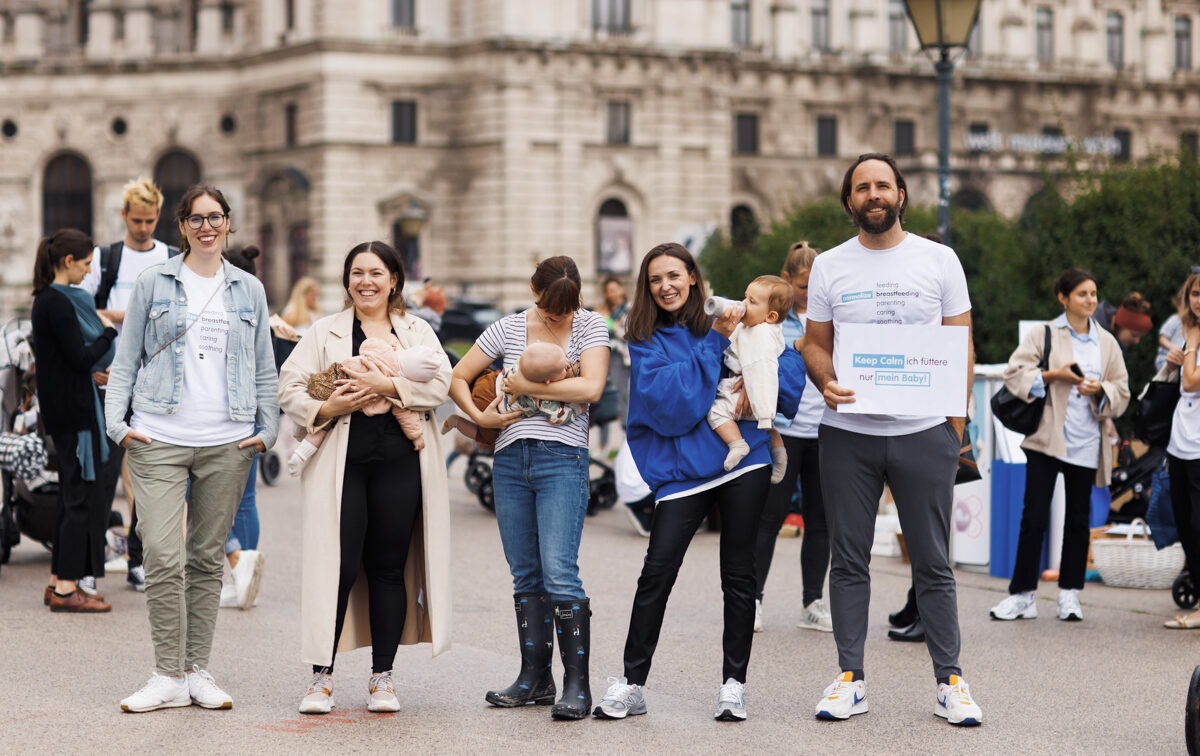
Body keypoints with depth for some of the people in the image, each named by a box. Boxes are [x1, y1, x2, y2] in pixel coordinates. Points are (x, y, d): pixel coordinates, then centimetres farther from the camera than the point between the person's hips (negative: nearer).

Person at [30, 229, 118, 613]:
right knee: (83, 494, -6)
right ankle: (66, 589, -4)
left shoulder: (48, 300, 13)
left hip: (60, 409, 10)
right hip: (74, 409, -10)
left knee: (72, 494, 14)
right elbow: (81, 358, -20)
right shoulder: (59, 303, -17)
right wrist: (109, 333, -8)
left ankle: (59, 582, 19)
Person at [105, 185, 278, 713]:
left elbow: (264, 370, 15)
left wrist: (267, 429, 4)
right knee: (164, 558, -11)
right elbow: (125, 360, 7)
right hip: (159, 440, -2)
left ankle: (197, 671, 14)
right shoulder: (153, 284, 7)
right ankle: (168, 677, -4)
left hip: (228, 444, 2)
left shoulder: (250, 291, 13)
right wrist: (116, 420, -4)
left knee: (207, 559, 6)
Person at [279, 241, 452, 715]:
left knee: (389, 567, 4)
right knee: (338, 566, -7)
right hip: (343, 459, -1)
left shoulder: (417, 331, 14)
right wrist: (325, 409, -11)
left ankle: (382, 677, 13)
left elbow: (440, 383, -2)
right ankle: (322, 676, 3)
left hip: (399, 460, 1)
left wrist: (388, 386, -14)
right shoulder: (326, 332, 13)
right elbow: (289, 386, 6)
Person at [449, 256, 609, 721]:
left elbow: (591, 387, -14)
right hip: (510, 460, 4)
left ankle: (577, 683, -9)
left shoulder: (589, 325, 1)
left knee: (559, 573, -14)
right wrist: (479, 416, -3)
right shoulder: (509, 329, 8)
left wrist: (526, 386, -10)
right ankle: (535, 678, 17)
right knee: (525, 575, 9)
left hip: (562, 459, -4)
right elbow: (458, 377, 14)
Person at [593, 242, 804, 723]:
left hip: (743, 458, 1)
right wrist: (715, 342, -13)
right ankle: (631, 685, 0)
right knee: (657, 571, -9)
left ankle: (734, 685, 14)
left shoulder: (726, 320, 6)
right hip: (681, 465, -1)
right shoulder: (646, 340, 4)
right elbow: (669, 400, -12)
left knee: (738, 574, 5)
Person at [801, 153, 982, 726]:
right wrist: (826, 383, -11)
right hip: (847, 432, 1)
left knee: (932, 562, 2)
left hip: (924, 432, -1)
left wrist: (956, 420, -4)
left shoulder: (938, 260, 5)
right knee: (848, 559, 4)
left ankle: (949, 680, 8)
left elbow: (961, 345, 5)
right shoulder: (829, 266, 8)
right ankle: (850, 678, 12)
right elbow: (815, 344, 11)